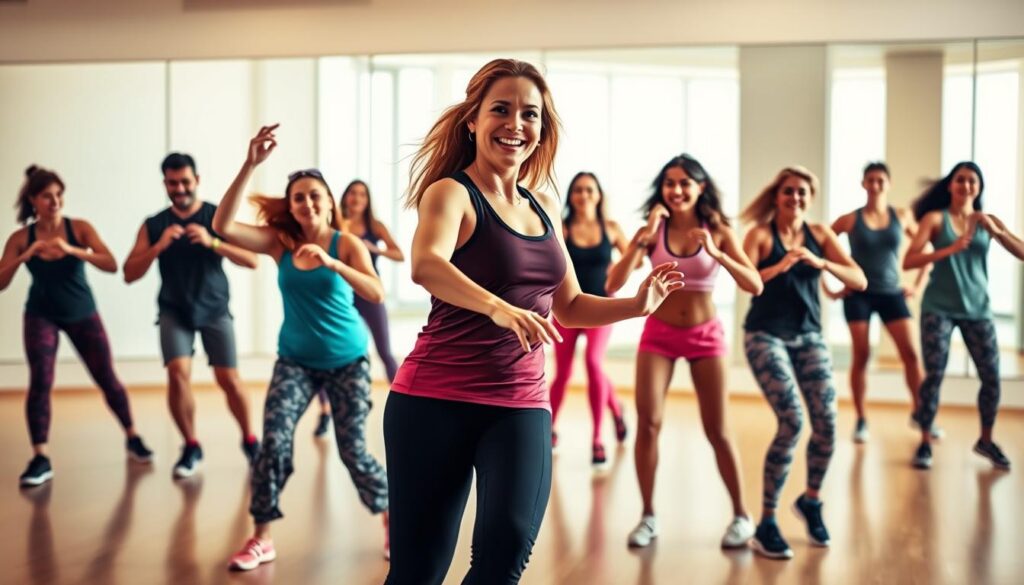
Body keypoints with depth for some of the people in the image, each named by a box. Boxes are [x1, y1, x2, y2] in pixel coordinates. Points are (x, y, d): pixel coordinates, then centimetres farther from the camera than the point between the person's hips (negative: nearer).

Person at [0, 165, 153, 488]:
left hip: (83, 313, 0)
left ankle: (132, 437, 26)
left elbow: (111, 265, -24)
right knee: (40, 382, -13)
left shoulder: (80, 228, -12)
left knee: (107, 379, 6)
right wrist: (27, 255, -29)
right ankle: (40, 458, -6)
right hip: (41, 315, 0)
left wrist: (72, 250, -37)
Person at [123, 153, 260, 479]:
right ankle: (191, 447, 3)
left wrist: (212, 242, -25)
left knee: (229, 380, -6)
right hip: (175, 311, 1)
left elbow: (251, 261, -11)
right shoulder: (153, 225, 1)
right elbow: (129, 275, -4)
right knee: (178, 374, -17)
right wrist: (159, 246, -18)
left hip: (215, 309, -1)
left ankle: (250, 441, 19)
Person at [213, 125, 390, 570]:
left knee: (353, 450, 1)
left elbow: (376, 294, -26)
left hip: (347, 360, -1)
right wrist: (250, 165, -29)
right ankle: (261, 538, 1)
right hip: (295, 360, 2)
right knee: (274, 442, -12)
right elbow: (222, 225, -21)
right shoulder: (279, 242, -7)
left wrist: (331, 263, -40)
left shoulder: (347, 244, -11)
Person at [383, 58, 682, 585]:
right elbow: (425, 266, -30)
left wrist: (636, 305, 8)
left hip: (522, 403, 5)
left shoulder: (544, 209, 12)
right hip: (435, 399, -4)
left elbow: (567, 306, 22)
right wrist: (497, 307, -45)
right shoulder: (451, 193, -7)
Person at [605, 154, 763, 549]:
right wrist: (645, 236, -23)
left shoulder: (718, 231, -5)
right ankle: (648, 516, 1)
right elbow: (613, 284, -16)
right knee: (648, 422, -12)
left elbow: (755, 287, -14)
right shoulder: (652, 230, -5)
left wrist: (716, 254, -27)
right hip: (658, 334, 1)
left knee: (717, 431, 4)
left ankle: (741, 515, 18)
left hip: (705, 335, 0)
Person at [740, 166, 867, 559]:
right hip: (766, 336, -4)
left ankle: (811, 501, 24)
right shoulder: (760, 234, -5)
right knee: (791, 422, -16)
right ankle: (766, 524, -3)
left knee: (827, 422, -6)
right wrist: (780, 266, -32)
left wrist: (821, 262, -18)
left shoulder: (820, 234, 4)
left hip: (809, 336, 4)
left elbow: (860, 281, -4)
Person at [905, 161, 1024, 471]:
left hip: (978, 308, 3)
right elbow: (908, 262, -13)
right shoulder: (935, 218, -2)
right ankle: (925, 442, 5)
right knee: (934, 375, -8)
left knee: (991, 376, 2)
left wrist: (996, 231, -19)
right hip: (939, 308, -3)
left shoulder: (988, 221, 5)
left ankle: (986, 440, 21)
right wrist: (950, 249, -23)